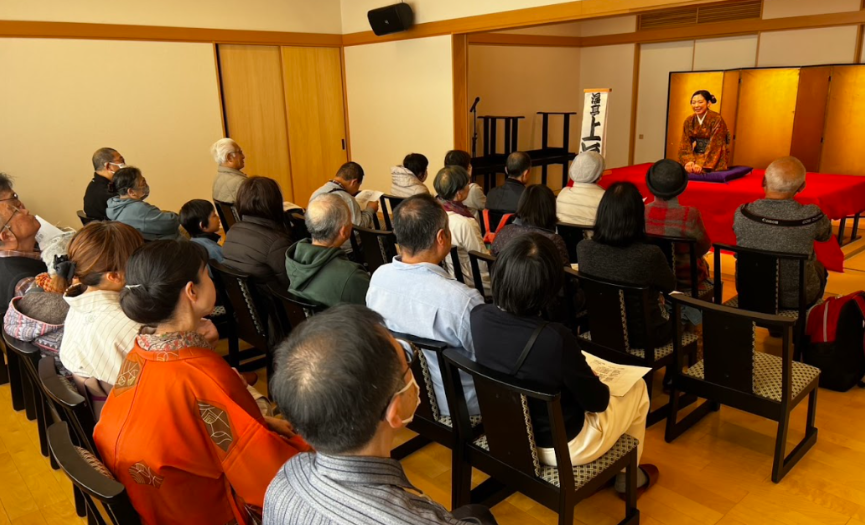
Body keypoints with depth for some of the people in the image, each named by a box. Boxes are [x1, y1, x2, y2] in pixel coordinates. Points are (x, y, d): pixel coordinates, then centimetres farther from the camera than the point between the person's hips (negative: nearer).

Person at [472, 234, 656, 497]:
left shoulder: (478, 317, -19)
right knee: (637, 388, 19)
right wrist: (598, 383, 3)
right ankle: (627, 475, 39)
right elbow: (596, 401, -18)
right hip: (562, 447, -5)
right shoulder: (555, 338, -36)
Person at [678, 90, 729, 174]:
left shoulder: (717, 120, -11)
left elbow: (715, 145, -17)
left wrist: (701, 164, -29)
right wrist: (689, 161, -22)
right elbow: (685, 144, -3)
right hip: (695, 155, 4)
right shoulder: (689, 121, 4)